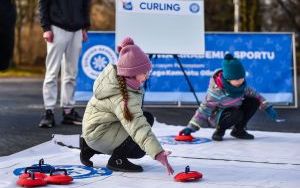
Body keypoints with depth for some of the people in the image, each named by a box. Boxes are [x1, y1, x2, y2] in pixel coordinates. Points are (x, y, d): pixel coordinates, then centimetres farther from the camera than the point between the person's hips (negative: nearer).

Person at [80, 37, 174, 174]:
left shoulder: (113, 71, -9)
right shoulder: (122, 98, -34)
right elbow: (139, 128, -42)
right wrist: (158, 153, -49)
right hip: (99, 133, -10)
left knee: (138, 151, 23)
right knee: (147, 119, -22)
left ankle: (89, 147, 24)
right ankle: (117, 160, -12)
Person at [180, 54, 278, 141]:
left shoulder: (241, 83, -12)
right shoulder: (217, 90, -31)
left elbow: (252, 93, 5)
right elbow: (204, 109, -27)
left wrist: (267, 107, -1)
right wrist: (191, 127, -32)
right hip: (216, 116, -7)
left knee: (254, 102, -12)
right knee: (236, 114, -37)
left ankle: (238, 130, 4)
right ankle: (219, 131, -6)